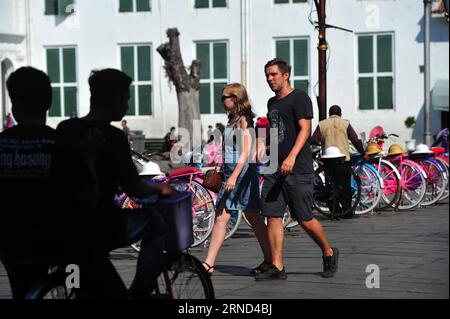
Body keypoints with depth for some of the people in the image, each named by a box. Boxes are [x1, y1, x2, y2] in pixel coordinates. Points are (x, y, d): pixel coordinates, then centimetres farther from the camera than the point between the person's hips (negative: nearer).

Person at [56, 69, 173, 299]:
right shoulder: (112, 136, -14)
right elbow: (134, 189, -9)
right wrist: (159, 188, 11)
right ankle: (140, 293, 15)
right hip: (102, 230, -6)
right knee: (154, 221, 19)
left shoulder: (63, 130, 5)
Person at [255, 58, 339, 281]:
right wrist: (262, 140, 12)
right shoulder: (272, 102, 20)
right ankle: (277, 267, 1)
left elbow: (305, 129, -16)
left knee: (305, 219, -4)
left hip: (298, 170, -7)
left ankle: (329, 253, 19)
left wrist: (292, 157, -28)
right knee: (273, 216, -1)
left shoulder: (299, 98, -5)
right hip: (274, 169, 7)